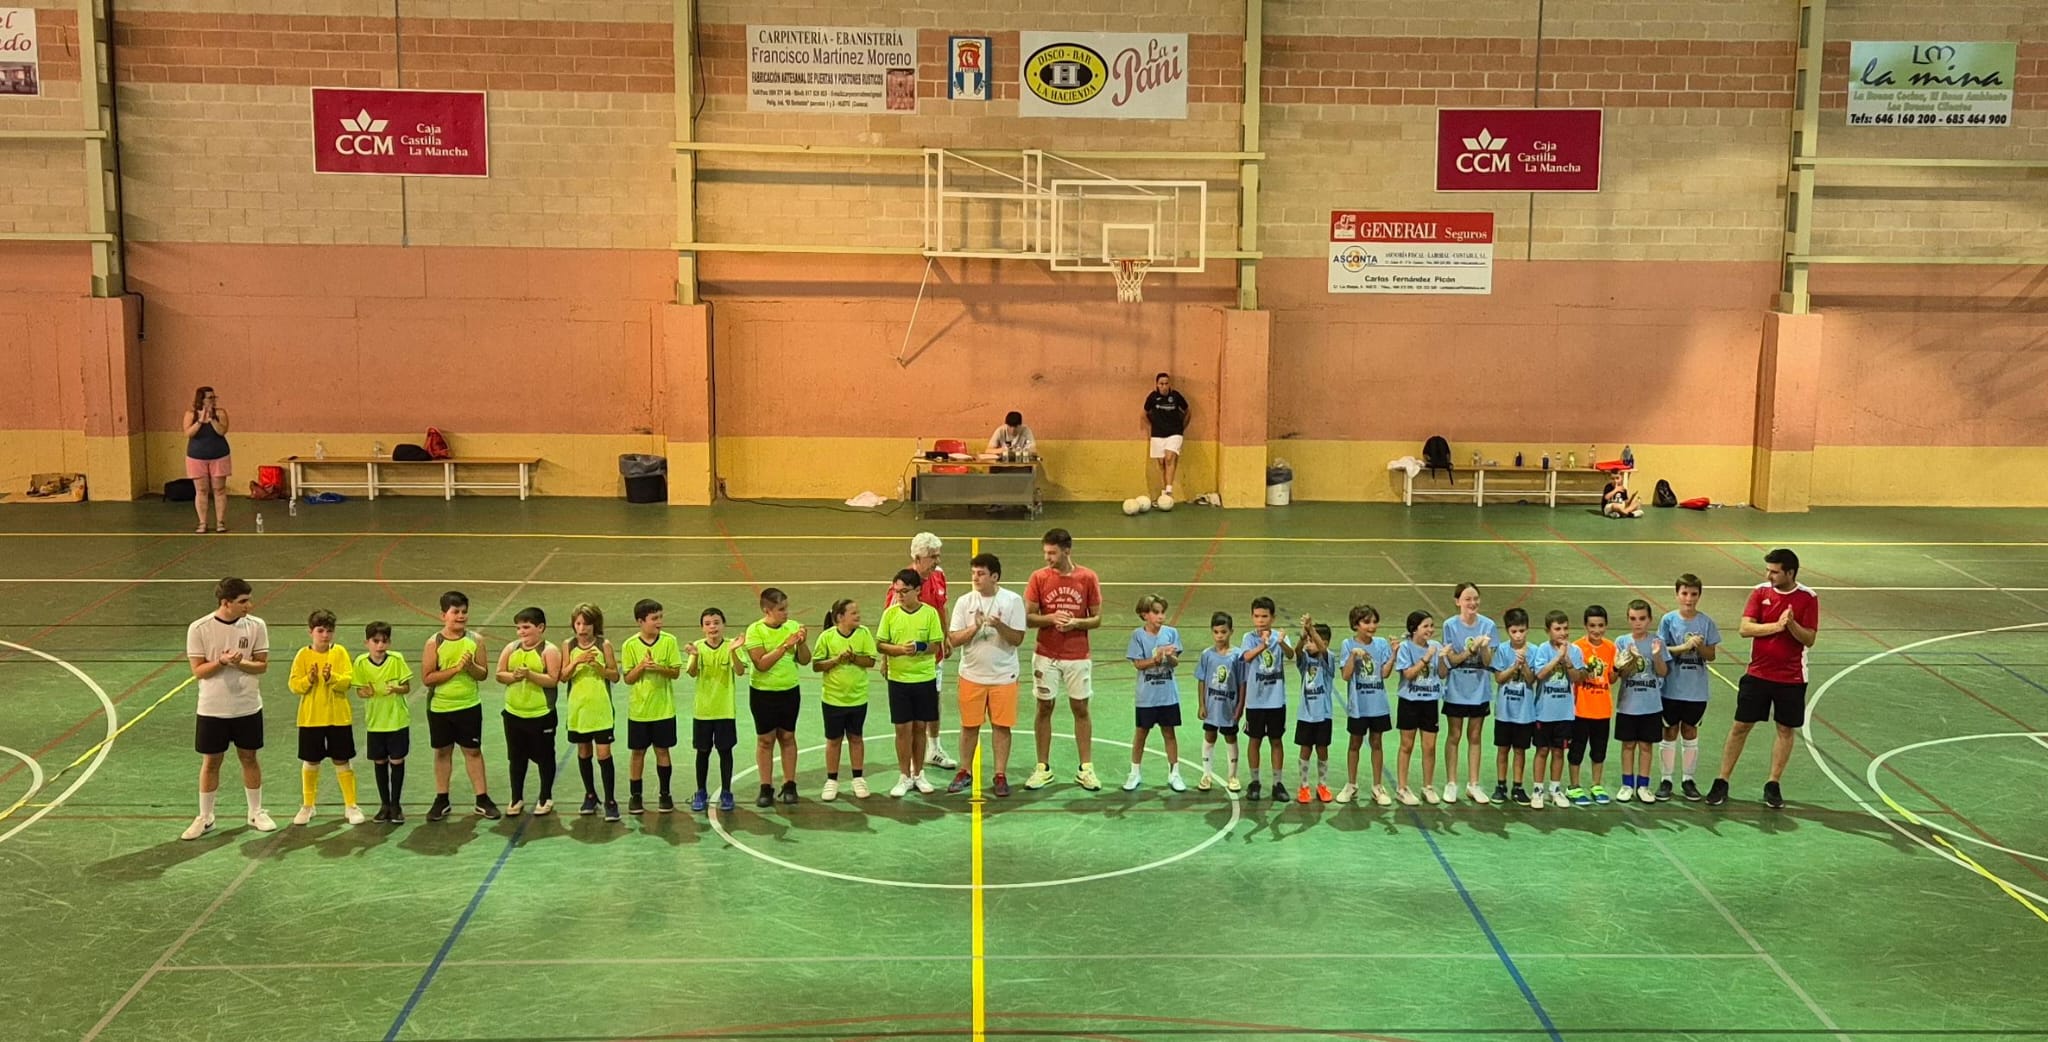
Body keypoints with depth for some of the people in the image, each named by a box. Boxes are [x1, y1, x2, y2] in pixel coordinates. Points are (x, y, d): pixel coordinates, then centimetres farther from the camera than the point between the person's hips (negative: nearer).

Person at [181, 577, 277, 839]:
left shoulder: (256, 626, -6)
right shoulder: (199, 629, -11)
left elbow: (262, 665, -3)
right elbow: (198, 671, -8)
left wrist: (240, 663, -22)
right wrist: (222, 661, -25)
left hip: (248, 707, 1)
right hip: (212, 709, -1)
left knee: (249, 758, 11)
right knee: (210, 762, 8)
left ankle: (256, 813, 25)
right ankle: (205, 818, 22)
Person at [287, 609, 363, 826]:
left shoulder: (340, 652, -3)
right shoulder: (303, 655, -2)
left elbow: (348, 680, -9)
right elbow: (293, 684, -5)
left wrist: (332, 677, -26)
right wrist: (309, 680, -23)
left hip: (338, 717, -1)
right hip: (310, 718, 1)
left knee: (342, 761, 6)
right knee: (310, 762, 11)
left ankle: (351, 806, 15)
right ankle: (307, 806, 26)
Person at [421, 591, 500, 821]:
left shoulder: (475, 640, -3)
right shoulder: (434, 642, -8)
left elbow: (483, 674, -1)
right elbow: (427, 678, -13)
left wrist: (471, 666, -22)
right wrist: (456, 668, -20)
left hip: (469, 706, 1)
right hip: (440, 708, -1)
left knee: (473, 751, 7)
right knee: (442, 752, 11)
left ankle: (482, 799, 14)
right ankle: (441, 800, 23)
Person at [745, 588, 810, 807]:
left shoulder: (793, 626, -1)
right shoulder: (755, 630, -11)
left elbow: (804, 660, 3)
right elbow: (761, 663, -20)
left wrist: (802, 643, -15)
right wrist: (785, 645, -25)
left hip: (789, 691, 3)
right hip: (763, 693, -3)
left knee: (787, 737, 11)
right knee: (765, 740, 5)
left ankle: (789, 785, 20)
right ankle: (766, 788, 14)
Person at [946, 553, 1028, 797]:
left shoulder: (1013, 600, -5)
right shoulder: (965, 602, -1)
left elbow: (1017, 639, -7)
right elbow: (954, 639, -4)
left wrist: (999, 625, -24)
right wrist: (975, 627, -19)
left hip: (1004, 675, -1)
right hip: (971, 675, 1)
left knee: (1001, 726, 3)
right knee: (969, 726, 8)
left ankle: (1001, 775, 13)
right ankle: (965, 772, 21)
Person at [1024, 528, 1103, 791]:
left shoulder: (1088, 578, -3)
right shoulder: (1039, 578, -3)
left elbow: (1097, 618, 1)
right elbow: (1028, 617, -2)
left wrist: (1077, 622, -18)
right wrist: (1050, 618, -20)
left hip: (1077, 657, 0)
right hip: (1045, 656, 0)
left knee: (1081, 710, 5)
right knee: (1044, 709, 6)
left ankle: (1086, 769, 13)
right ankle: (1043, 768, 15)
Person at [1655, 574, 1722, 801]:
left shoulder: (1706, 621, -2)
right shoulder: (1668, 620, -5)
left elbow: (1712, 655, 0)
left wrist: (1699, 646, -20)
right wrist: (1684, 647, -20)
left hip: (1697, 689, 1)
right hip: (1672, 687, -1)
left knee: (1690, 732, 11)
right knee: (1670, 732, 6)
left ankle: (1688, 780, 21)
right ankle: (1666, 780, 16)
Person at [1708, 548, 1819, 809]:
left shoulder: (1808, 598, -7)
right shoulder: (1760, 592, -3)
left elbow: (1809, 639, -9)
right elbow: (1745, 629, -11)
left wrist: (1791, 624, -26)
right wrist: (1777, 625, -23)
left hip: (1791, 678, -1)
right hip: (1758, 673, 1)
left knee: (1785, 730, 7)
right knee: (1740, 726, 3)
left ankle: (1773, 785, 19)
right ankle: (1722, 782, 10)